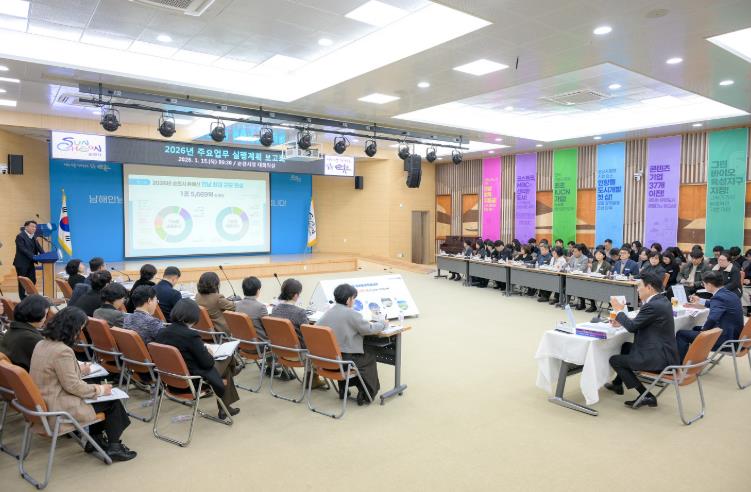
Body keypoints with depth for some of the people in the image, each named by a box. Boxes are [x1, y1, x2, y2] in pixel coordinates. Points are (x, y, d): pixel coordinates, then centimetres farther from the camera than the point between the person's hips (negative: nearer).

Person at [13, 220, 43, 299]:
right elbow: (22, 249, -21)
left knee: (33, 281, 7)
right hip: (21, 263, -7)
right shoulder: (20, 236, -13)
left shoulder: (33, 236, 12)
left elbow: (38, 247, 8)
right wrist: (33, 256, -28)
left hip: (30, 263, 7)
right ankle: (23, 299, 9)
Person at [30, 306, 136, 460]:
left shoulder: (42, 344, 3)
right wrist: (99, 389, -10)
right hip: (59, 408, -10)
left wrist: (79, 371, 20)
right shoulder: (63, 351, -26)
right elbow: (73, 386, -22)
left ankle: (96, 439, 26)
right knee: (112, 401, 2)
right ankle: (113, 447, 11)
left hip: (44, 402, 10)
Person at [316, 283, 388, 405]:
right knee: (370, 355, 19)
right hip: (344, 361, -7)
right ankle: (366, 394, 23)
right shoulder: (351, 314, -15)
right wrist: (384, 323, 9)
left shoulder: (327, 313, 5)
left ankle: (344, 390, 36)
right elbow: (369, 329, -9)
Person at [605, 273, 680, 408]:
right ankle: (617, 384, 40)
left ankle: (646, 396, 0)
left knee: (614, 360, 1)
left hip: (660, 358, -11)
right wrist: (622, 321, 9)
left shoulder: (652, 306, -23)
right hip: (665, 351, 11)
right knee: (626, 346, 29)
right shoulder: (662, 300, 8)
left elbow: (632, 327, -14)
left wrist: (619, 310, 0)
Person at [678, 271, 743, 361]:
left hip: (725, 340, -10)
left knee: (681, 334, -5)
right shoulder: (730, 294, 7)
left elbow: (712, 319, -36)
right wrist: (700, 302, 42)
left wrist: (703, 330, -17)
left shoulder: (718, 297, -23)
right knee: (696, 328, 30)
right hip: (734, 336, 10)